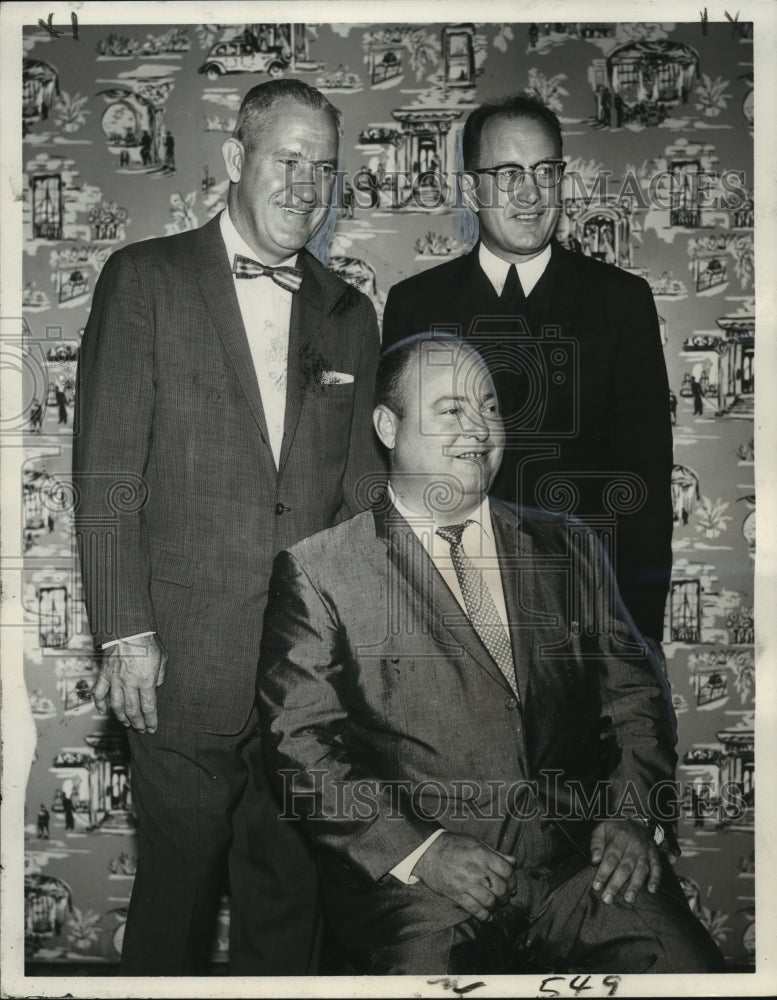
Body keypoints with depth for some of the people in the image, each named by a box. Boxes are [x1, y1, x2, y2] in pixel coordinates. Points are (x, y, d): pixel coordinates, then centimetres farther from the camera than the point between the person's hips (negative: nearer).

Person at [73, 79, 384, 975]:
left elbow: (358, 490, 12)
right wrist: (125, 635, -9)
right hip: (183, 665, -3)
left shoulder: (349, 315, 11)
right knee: (176, 885, 11)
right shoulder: (146, 280, -1)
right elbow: (106, 471, -5)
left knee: (289, 893, 14)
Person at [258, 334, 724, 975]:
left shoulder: (566, 548, 15)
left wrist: (635, 814, -1)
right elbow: (301, 742, -3)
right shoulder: (317, 573, 2)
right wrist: (418, 850, -14)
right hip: (411, 881, -2)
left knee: (688, 969, -20)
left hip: (580, 858, 3)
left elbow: (635, 695, 16)